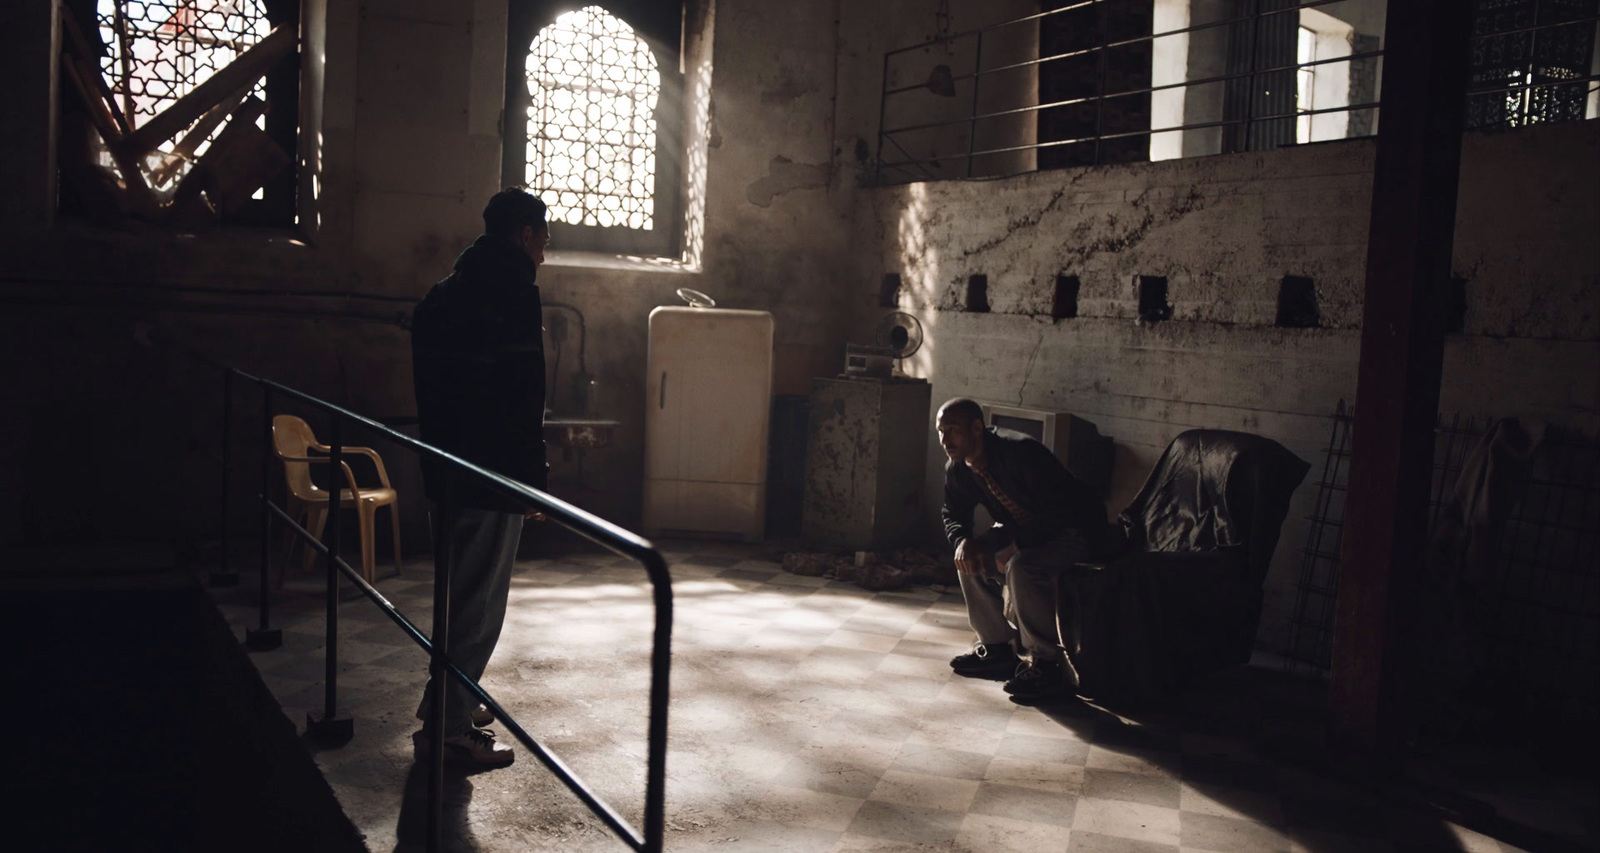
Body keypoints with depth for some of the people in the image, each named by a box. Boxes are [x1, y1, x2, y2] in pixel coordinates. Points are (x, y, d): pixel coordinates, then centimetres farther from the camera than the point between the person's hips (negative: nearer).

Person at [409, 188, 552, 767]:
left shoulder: (443, 295, 16)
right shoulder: (513, 293, -13)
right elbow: (521, 397, -19)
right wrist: (533, 477, -15)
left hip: (447, 468, 10)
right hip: (492, 475, -10)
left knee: (461, 595, 20)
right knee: (480, 605, -2)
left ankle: (450, 707, 31)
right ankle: (450, 729, 4)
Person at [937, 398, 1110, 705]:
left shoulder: (1020, 452, -29)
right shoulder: (958, 469, -4)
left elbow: (1058, 512, -31)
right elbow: (954, 514, 10)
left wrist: (994, 541, -32)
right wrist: (963, 541, -15)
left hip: (1077, 528, -9)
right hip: (1024, 532, 9)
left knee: (1022, 568, -32)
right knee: (971, 559, -2)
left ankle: (1048, 666, -23)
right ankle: (998, 648, 9)